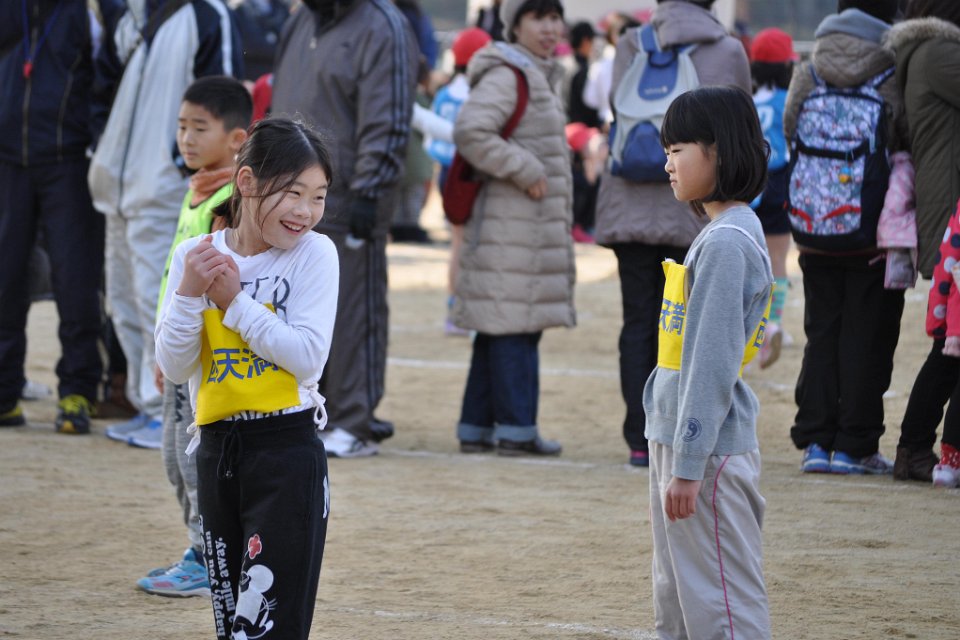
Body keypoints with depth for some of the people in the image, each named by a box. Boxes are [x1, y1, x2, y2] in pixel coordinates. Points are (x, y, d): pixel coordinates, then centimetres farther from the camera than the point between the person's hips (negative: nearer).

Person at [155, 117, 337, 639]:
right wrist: (189, 294, -14)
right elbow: (174, 368, 0)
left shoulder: (314, 253, -5)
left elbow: (308, 356, -15)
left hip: (288, 451, -4)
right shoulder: (194, 256, 4)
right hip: (217, 452, 4)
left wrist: (234, 299, -16)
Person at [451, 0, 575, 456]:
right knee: (515, 324, -8)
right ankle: (516, 428, -5)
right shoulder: (506, 76, -13)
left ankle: (477, 427, 13)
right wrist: (526, 171, -20)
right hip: (510, 225, -10)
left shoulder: (540, 76, 20)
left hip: (533, 224, 10)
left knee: (501, 327, 10)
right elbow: (470, 132, -25)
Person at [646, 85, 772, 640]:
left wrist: (688, 466, -20)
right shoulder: (716, 235, 14)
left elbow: (713, 364, -20)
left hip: (709, 449, -11)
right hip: (679, 443, 11)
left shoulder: (727, 243, -17)